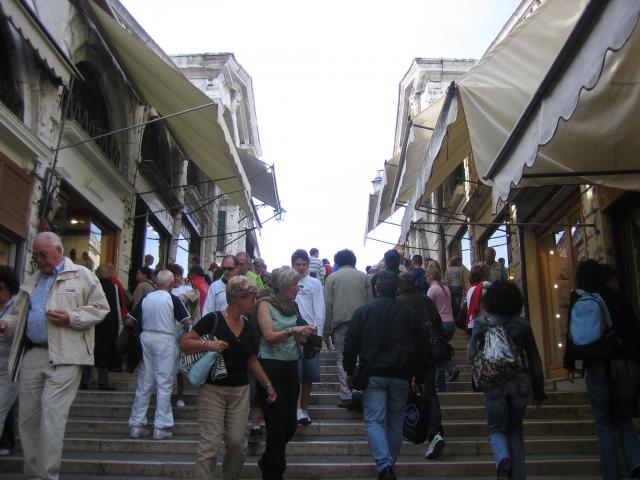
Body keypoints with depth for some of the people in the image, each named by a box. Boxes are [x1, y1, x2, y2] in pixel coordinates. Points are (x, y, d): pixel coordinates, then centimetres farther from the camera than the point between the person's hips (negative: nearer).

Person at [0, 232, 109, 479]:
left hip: (63, 357, -6)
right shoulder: (31, 282, 19)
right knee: (27, 417, 9)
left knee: (52, 415, -11)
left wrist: (71, 318, -14)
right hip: (31, 355, 6)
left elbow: (100, 308, -1)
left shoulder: (82, 276, 2)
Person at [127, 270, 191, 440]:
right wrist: (184, 331, 9)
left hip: (146, 337, 4)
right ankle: (161, 427, 4)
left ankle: (137, 424, 15)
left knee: (144, 383, 11)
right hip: (165, 340, -4)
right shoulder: (173, 299, -6)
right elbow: (187, 322, -11)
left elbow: (129, 320, 5)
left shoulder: (145, 298, 5)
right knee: (164, 383, 2)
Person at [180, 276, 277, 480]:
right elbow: (184, 343, -9)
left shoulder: (248, 328, 10)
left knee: (237, 443, 6)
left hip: (240, 390, 5)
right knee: (210, 444, -7)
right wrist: (208, 344, -25)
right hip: (212, 389, -5)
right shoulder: (213, 320, -9)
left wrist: (268, 385, 12)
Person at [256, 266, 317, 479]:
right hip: (271, 365, -6)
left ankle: (268, 462, 29)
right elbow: (269, 336, -15)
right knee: (277, 422, -1)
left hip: (290, 365, 6)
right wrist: (292, 330, -25)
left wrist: (304, 332, 3)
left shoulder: (291, 306, 12)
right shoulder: (265, 304, -6)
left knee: (290, 422, 6)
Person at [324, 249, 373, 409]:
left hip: (340, 323, -1)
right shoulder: (364, 276, 11)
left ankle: (346, 396, -1)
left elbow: (328, 306, 3)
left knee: (342, 360, 3)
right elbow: (371, 301, 7)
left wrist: (326, 331, 5)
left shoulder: (332, 278, 7)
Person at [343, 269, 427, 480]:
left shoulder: (362, 311, 0)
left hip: (374, 374, -2)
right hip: (401, 376, 2)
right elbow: (421, 348, 8)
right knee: (395, 423, 12)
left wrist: (350, 371, 12)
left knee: (374, 421, -1)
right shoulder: (409, 313, 5)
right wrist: (418, 378, 16)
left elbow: (350, 344, 0)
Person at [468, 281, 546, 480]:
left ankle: (503, 458, -18)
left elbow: (471, 354, -3)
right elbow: (534, 359, 6)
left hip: (494, 384, -2)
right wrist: (538, 390, 13)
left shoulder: (481, 323, -4)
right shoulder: (523, 325, 1)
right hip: (520, 383, 2)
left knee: (497, 429, 12)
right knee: (515, 430, 18)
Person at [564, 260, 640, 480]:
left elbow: (573, 331, -2)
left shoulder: (578, 298, 4)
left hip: (598, 365, -3)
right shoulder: (617, 297, 13)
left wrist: (569, 363, 6)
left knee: (605, 424, 5)